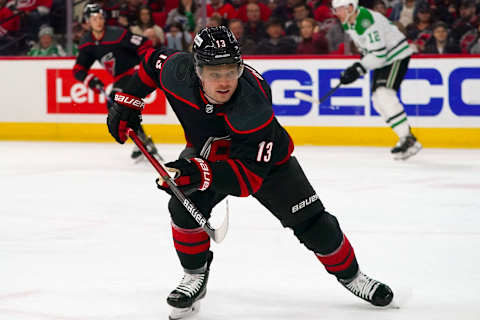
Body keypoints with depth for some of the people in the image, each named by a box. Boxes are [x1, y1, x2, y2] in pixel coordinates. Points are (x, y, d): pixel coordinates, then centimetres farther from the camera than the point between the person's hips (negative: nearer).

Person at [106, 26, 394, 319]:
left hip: (265, 158, -3)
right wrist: (128, 101, -5)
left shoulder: (253, 105, -43)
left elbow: (250, 175, -45)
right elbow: (155, 62, -4)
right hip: (205, 153, 3)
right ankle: (195, 277, 1)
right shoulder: (178, 72, -31)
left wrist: (200, 174, -57)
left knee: (310, 221, -2)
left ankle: (349, 273, 23)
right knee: (185, 207, -21)